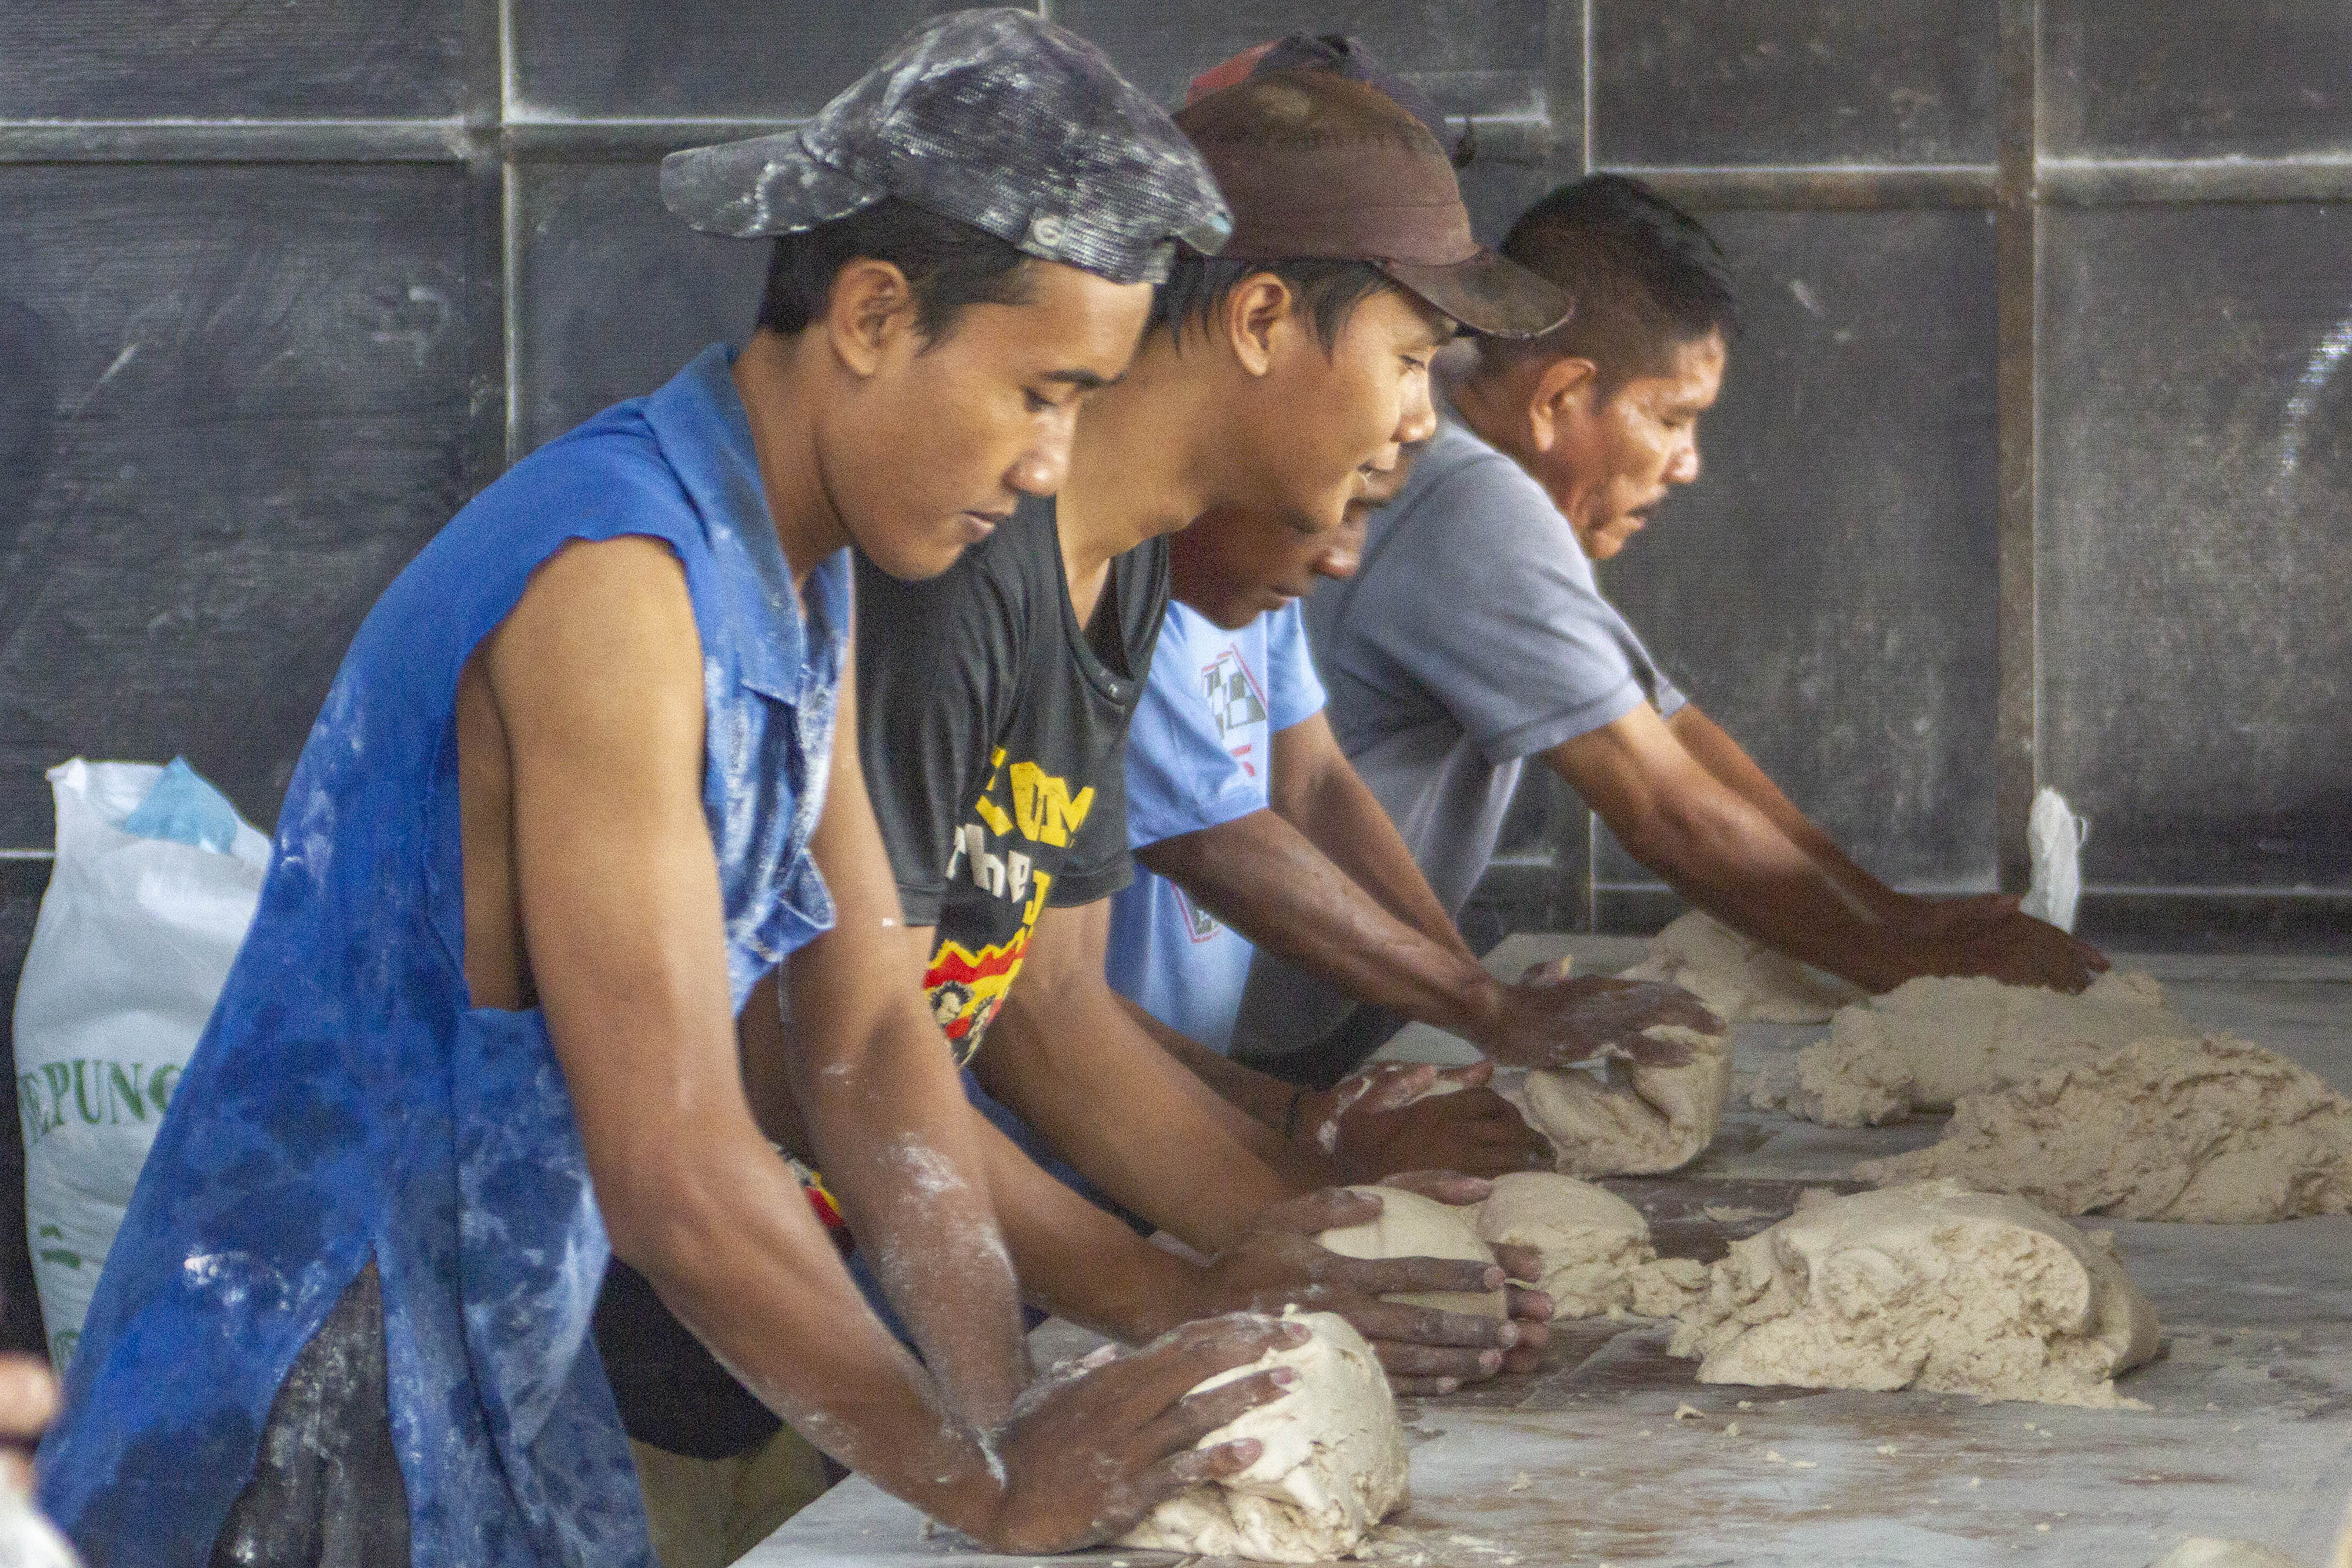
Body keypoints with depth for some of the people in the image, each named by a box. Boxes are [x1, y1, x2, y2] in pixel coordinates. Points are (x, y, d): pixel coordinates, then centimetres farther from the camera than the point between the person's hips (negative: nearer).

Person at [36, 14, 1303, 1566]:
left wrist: (1019, 1419, -4)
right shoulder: (615, 581, -25)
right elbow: (675, 1178, -27)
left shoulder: (798, 582, 7)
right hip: (317, 1428, -9)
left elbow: (869, 1040, 7)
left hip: (501, 1365, 9)